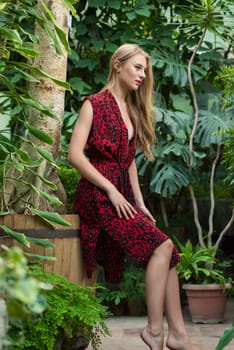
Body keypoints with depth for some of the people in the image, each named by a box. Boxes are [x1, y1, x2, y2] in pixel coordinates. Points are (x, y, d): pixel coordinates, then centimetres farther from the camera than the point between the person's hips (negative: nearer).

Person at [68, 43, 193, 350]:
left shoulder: (132, 111, 19)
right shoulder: (95, 104, -3)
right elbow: (75, 155, -11)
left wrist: (140, 203, 11)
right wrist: (111, 191, -16)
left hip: (122, 194, 7)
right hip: (99, 194, -7)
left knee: (167, 253, -8)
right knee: (162, 245, -19)